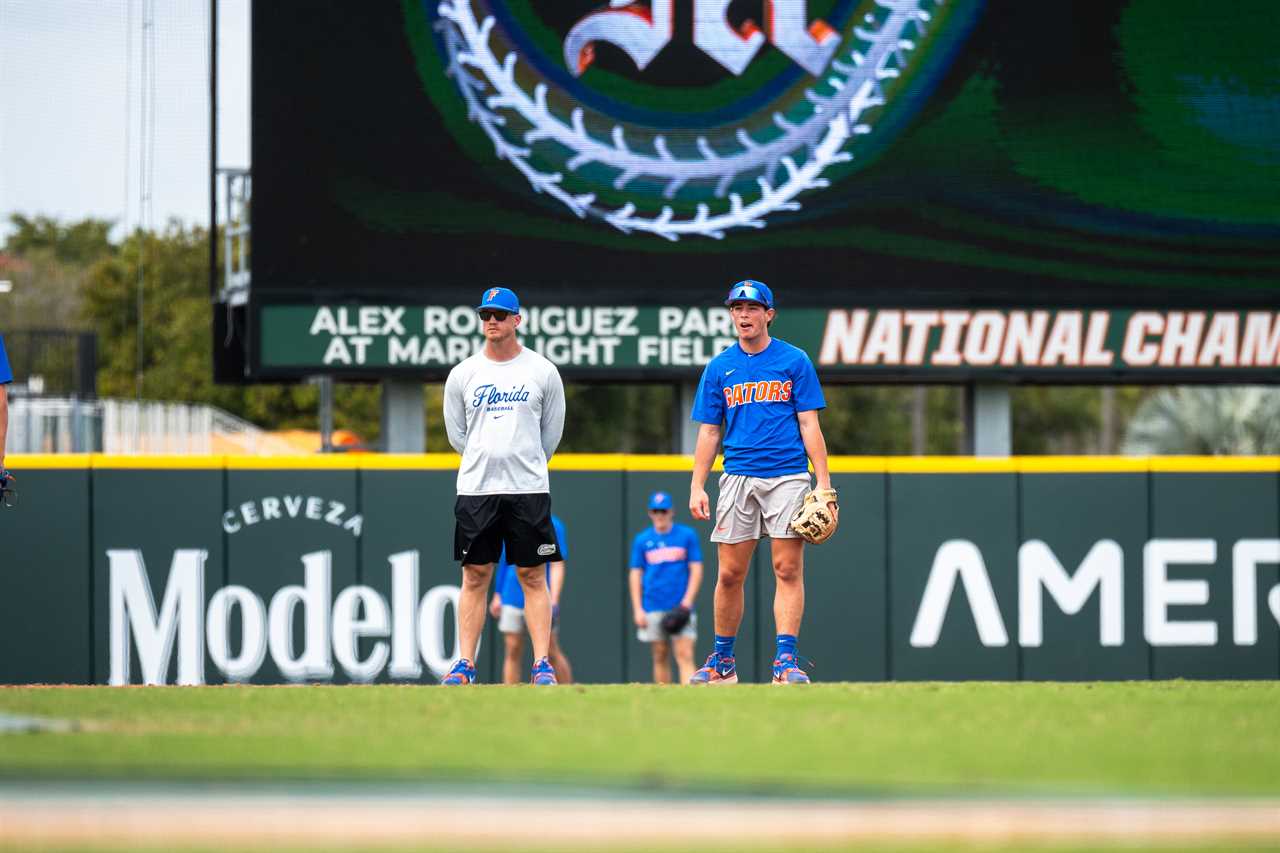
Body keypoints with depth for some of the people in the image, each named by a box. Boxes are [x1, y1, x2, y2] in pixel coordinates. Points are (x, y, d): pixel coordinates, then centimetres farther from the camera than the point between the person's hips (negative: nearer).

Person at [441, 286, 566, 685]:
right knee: (474, 576, 2)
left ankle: (542, 664, -1)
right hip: (475, 488, 1)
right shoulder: (462, 374, 6)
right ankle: (466, 664, 4)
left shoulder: (543, 371, 3)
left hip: (528, 489, -1)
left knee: (533, 576, -1)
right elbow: (456, 433, 14)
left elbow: (552, 432, 11)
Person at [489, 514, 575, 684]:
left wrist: (553, 601, -19)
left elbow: (557, 567, -10)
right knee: (512, 651, 1)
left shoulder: (552, 526, -5)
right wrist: (498, 595, 19)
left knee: (551, 652, -3)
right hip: (512, 598, 5)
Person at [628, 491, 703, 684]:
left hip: (681, 607, -2)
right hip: (653, 608, 2)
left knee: (685, 655, -12)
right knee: (660, 657, 5)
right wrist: (637, 609, 0)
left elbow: (696, 570, 2)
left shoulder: (687, 535, 4)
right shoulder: (642, 540, 8)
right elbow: (635, 575, 9)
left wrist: (687, 601, -9)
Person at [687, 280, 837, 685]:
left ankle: (786, 660, -9)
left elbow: (809, 425, 1)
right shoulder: (720, 367, 10)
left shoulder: (794, 361, 3)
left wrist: (823, 482, -6)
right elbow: (709, 432, 11)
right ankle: (722, 662, 12)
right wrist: (697, 487, 2)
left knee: (788, 569, -7)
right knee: (730, 573, 2)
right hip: (738, 479, 2)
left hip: (787, 477, -2)